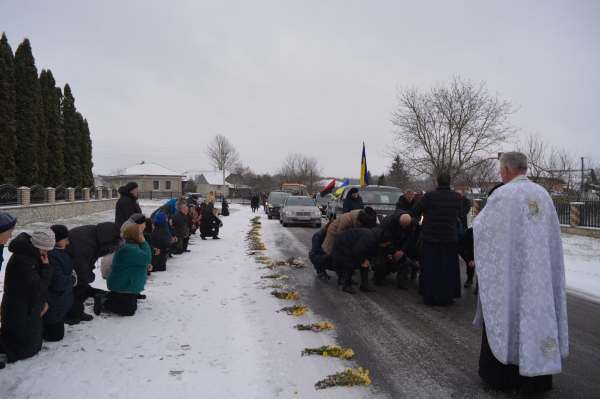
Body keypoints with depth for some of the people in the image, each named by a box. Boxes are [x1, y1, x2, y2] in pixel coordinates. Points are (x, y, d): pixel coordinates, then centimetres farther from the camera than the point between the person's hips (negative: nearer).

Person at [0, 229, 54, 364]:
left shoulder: (32, 256, 4)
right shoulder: (22, 261, -29)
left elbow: (41, 281, 14)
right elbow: (37, 288, -26)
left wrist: (45, 300, 5)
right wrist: (47, 267, -20)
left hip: (30, 308, 10)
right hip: (20, 312, -10)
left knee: (35, 342, 21)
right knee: (26, 349, 0)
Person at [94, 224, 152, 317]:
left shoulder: (132, 247, 13)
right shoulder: (130, 249, -24)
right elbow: (146, 257, -31)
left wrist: (146, 265, 3)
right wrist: (144, 243, -18)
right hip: (123, 287, -11)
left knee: (133, 306, 19)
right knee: (129, 311, -10)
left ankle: (108, 297, 17)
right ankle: (104, 301, -4)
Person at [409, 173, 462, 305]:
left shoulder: (429, 196, -14)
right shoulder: (457, 198, -3)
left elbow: (414, 212, -9)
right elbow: (458, 213, 12)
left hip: (431, 238, -2)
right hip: (449, 238, 2)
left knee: (431, 269, 9)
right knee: (448, 269, 14)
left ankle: (431, 296, 16)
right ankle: (448, 297, 21)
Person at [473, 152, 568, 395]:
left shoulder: (503, 195, -13)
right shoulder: (543, 194, 4)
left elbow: (479, 226, -4)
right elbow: (551, 234, 11)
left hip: (508, 268, -5)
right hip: (538, 271, 5)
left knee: (506, 314, 7)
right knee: (537, 310, 12)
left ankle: (500, 374, 19)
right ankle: (536, 377, 24)